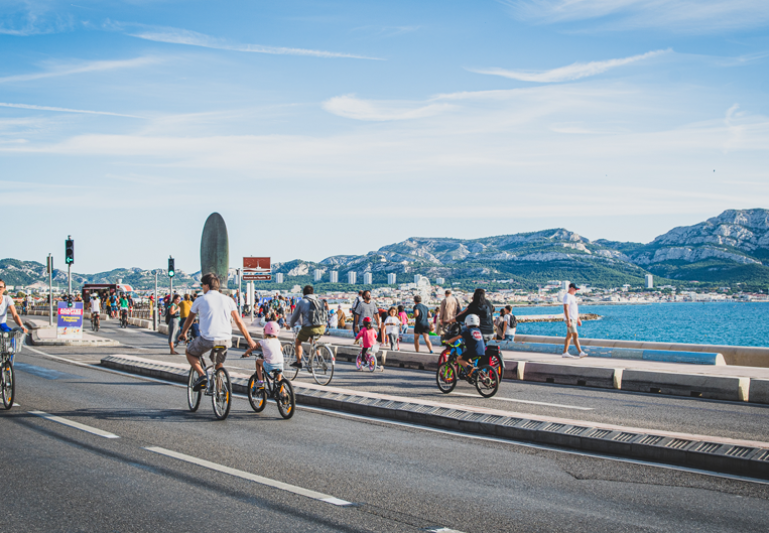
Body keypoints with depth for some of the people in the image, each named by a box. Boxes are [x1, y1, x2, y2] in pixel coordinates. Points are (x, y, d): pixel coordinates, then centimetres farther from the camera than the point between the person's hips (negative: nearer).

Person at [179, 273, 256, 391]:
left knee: (189, 352, 23)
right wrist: (249, 340, 9)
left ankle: (202, 376, 3)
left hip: (207, 339, -4)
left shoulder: (200, 300, 3)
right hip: (226, 340, 4)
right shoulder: (228, 300, 8)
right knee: (219, 365, 29)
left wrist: (183, 333, 37)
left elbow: (189, 319, 18)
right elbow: (239, 321, 4)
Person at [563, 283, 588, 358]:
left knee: (569, 336, 9)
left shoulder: (573, 297, 18)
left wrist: (578, 319, 22)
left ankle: (565, 353, 12)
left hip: (574, 319, 10)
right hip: (570, 319, -10)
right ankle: (581, 353, -17)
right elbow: (566, 309, -21)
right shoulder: (567, 296, -13)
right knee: (575, 335, -13)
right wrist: (568, 321, -26)